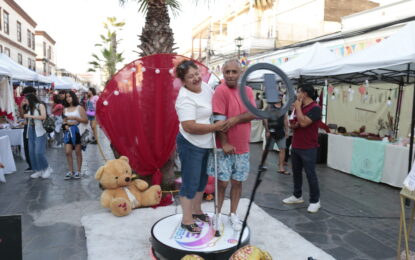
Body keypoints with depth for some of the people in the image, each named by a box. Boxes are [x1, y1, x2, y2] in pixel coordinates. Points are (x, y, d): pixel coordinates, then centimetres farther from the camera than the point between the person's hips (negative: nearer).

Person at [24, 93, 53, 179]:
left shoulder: (40, 105, -1)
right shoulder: (29, 108, 15)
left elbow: (43, 117, -14)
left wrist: (30, 116, -11)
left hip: (39, 132, -7)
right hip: (31, 131, 7)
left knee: (39, 152, -12)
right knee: (32, 152, 2)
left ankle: (47, 168, 5)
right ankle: (38, 170, 11)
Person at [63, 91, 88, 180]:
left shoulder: (79, 108, -2)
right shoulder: (65, 109, 10)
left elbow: (86, 120, -7)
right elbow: (64, 121, 18)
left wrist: (75, 118, -15)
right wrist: (65, 125, -3)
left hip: (78, 131, -4)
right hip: (69, 131, 4)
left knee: (78, 152, 3)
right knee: (68, 152, -1)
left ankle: (78, 171, 14)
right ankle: (70, 171, 12)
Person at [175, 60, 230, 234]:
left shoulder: (205, 86, 3)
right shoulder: (186, 98, -23)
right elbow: (189, 126, -29)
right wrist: (215, 126, -27)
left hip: (206, 144, 9)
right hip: (191, 146, -9)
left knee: (202, 180, 21)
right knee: (190, 183, 3)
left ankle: (196, 210, 40)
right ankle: (187, 220, 19)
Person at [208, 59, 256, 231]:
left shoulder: (248, 91, 6)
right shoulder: (221, 90, -12)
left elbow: (253, 113, -6)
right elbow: (219, 120, -17)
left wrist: (236, 119, -22)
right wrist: (224, 143, -19)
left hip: (242, 147, 5)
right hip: (225, 146, -5)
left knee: (237, 182, 13)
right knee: (222, 182, 3)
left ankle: (233, 214, 28)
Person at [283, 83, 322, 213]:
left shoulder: (315, 108, -13)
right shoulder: (299, 107, 15)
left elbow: (303, 122, -26)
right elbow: (293, 123, 22)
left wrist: (298, 107, -15)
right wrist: (293, 124, -2)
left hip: (308, 148, -8)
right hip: (295, 146, 8)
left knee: (310, 174, -2)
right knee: (296, 172, 14)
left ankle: (315, 201, 10)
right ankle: (297, 195, 28)